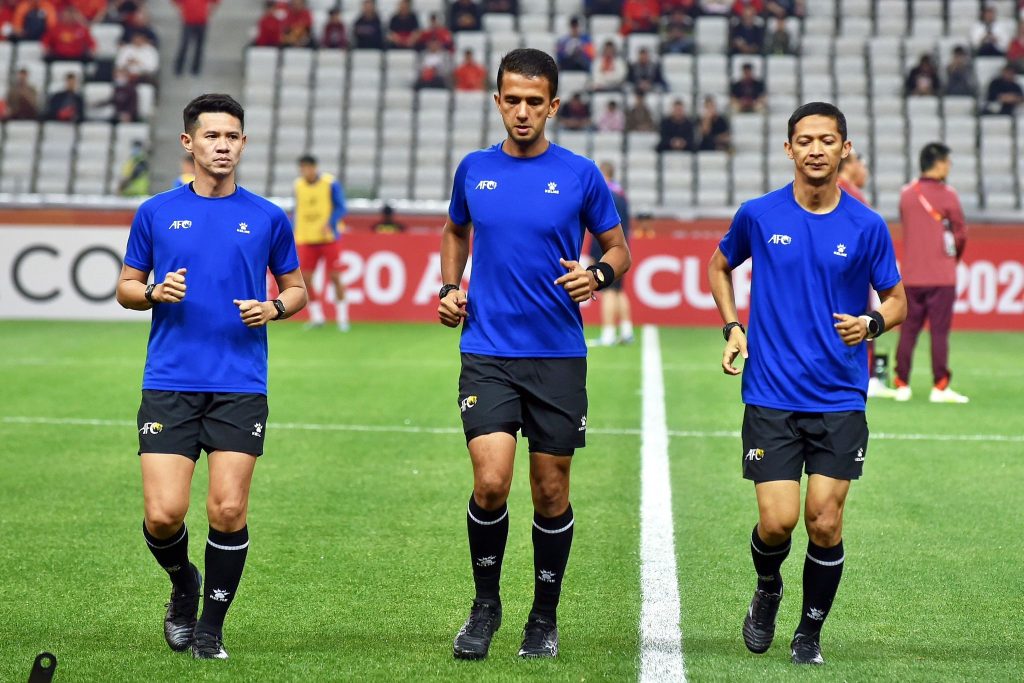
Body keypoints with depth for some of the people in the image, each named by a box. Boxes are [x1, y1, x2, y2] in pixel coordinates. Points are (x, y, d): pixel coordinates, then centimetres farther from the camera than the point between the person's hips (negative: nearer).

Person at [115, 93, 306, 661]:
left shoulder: (267, 218, 7)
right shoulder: (156, 213, 7)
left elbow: (295, 287, 16)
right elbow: (126, 288, 13)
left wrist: (274, 307, -6)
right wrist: (155, 293, -8)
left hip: (241, 386, 0)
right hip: (169, 384, 0)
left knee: (228, 511, -6)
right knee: (163, 514, -8)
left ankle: (211, 627, 13)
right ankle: (183, 585, 25)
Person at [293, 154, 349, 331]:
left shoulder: (330, 183, -6)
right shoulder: (298, 185, 7)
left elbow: (340, 207, -6)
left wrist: (329, 224, -21)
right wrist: (295, 234, 14)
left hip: (328, 238, -4)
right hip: (306, 240, 4)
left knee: (334, 277, -4)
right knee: (304, 278, -4)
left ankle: (342, 317, 9)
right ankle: (316, 317, 10)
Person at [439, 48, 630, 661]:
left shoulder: (580, 174, 0)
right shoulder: (474, 170, 6)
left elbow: (619, 249, 8)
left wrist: (598, 276, -13)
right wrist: (450, 288, 8)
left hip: (559, 356, 0)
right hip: (487, 352, 0)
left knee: (551, 495, 5)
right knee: (491, 482, -14)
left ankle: (545, 617, 24)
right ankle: (485, 605, 8)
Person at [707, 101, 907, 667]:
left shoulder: (867, 227, 0)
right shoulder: (758, 215, 0)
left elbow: (896, 299, 10)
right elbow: (720, 266, 19)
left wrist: (871, 323, -12)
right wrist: (733, 329, 5)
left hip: (840, 401, 0)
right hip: (770, 396, 0)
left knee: (825, 523, -3)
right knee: (777, 520, -8)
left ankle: (809, 635, 18)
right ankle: (767, 591, 26)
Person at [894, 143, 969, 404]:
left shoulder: (906, 194, 7)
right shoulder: (947, 195, -8)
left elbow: (906, 226, 10)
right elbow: (960, 233, -3)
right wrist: (953, 258, 15)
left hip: (911, 275, 4)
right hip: (941, 275, -4)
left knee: (908, 330, 8)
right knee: (939, 331, -2)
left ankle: (902, 385, 8)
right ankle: (940, 387, -3)